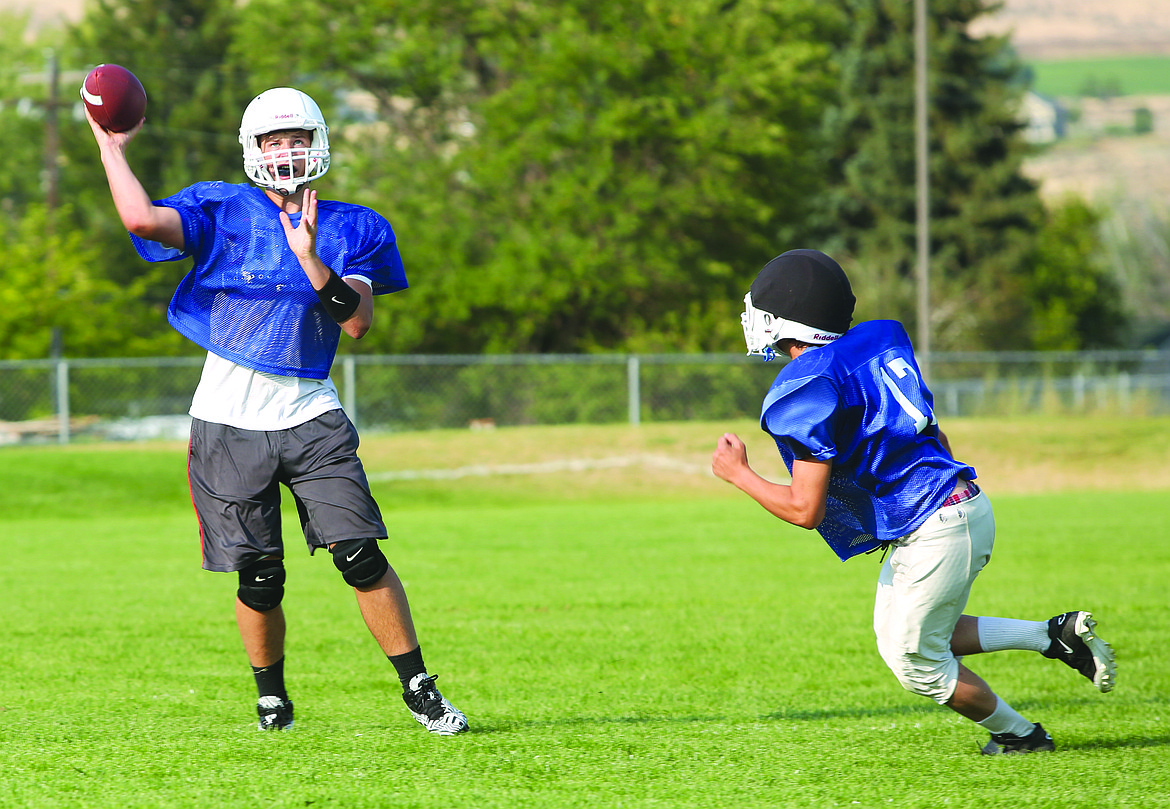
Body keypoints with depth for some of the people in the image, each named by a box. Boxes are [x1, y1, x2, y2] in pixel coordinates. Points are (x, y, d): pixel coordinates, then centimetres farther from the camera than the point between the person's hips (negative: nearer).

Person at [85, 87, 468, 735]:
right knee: (259, 578, 2)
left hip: (309, 416, 1)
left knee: (361, 555, -9)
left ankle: (419, 691, 0)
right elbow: (143, 221, -17)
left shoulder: (350, 230, 7)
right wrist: (111, 147, -8)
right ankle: (271, 696, 24)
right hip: (231, 420, -1)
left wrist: (310, 258, -17)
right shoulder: (224, 213, 2)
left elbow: (358, 322, -7)